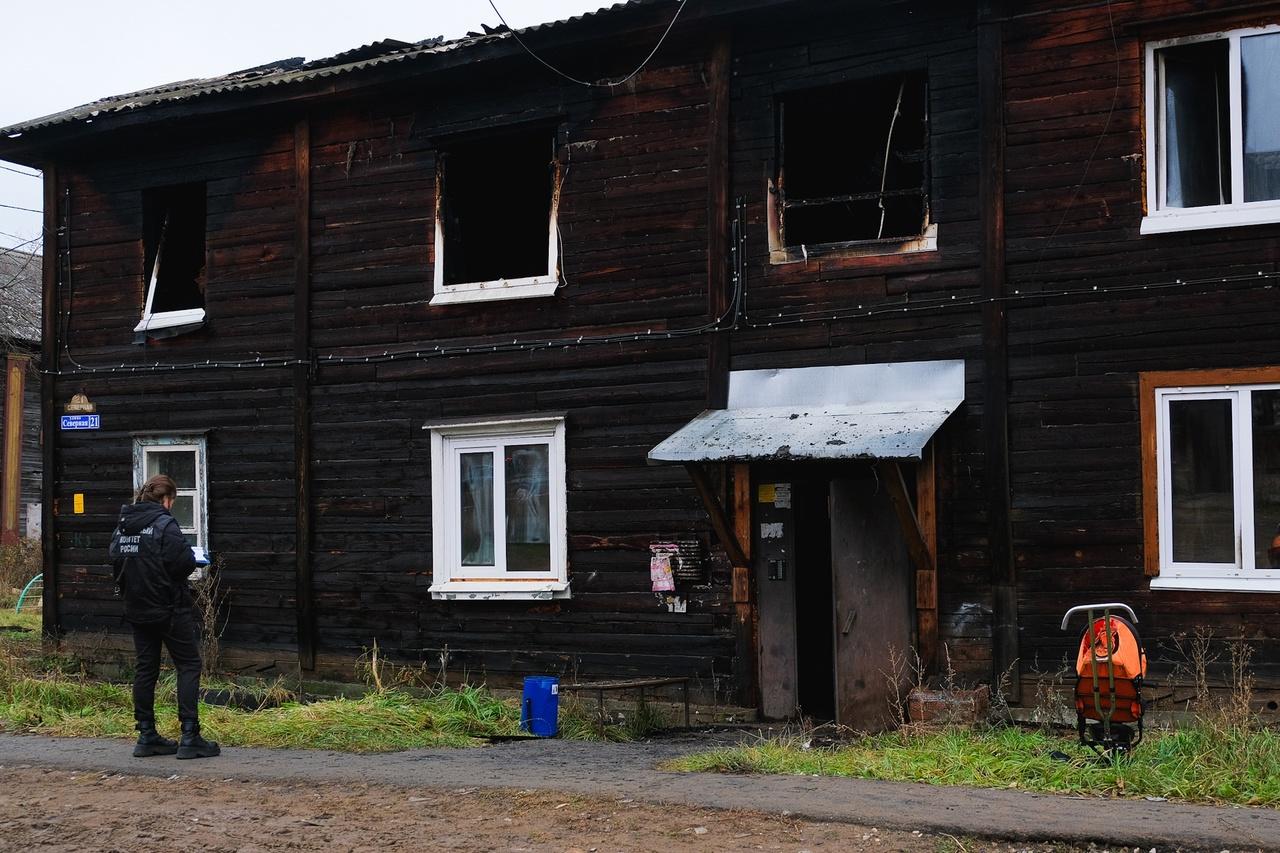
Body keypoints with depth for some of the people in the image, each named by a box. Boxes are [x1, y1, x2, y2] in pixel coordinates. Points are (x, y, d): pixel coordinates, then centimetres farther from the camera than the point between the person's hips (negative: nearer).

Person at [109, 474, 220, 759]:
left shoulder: (122, 526, 8)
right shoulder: (164, 524, -14)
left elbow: (116, 565, 10)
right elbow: (183, 563, -20)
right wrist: (191, 561, 2)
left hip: (137, 610, 7)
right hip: (170, 608, -7)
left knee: (145, 669, 12)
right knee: (188, 665, -1)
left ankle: (147, 736, 13)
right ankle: (189, 737, -7)